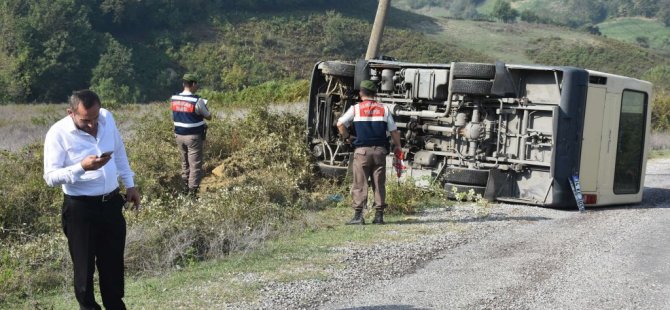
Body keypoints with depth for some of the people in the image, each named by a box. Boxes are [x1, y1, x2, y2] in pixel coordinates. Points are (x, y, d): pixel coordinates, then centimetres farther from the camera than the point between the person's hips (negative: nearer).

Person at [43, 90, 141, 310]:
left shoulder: (107, 118, -2)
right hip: (80, 209, -5)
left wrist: (129, 184, 16)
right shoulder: (58, 133, -17)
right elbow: (50, 177, -20)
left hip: (111, 203, 5)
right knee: (84, 266, 8)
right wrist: (82, 167, -33)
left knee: (114, 262, 18)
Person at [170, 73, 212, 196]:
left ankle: (185, 189, 25)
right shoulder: (197, 101, -17)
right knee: (195, 165, -1)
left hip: (179, 135, 6)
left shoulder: (174, 99, 0)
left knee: (185, 163, 19)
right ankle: (192, 193, -3)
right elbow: (209, 117, -5)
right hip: (194, 136, -6)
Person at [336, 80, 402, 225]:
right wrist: (397, 146, 20)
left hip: (362, 150, -2)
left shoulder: (355, 109, 3)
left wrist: (346, 137, 17)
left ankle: (358, 215, -6)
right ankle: (379, 215, 7)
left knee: (359, 184, 0)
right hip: (380, 150, 2)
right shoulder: (384, 109, 8)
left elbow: (340, 124, 1)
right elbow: (393, 130, 8)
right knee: (379, 184, 7)